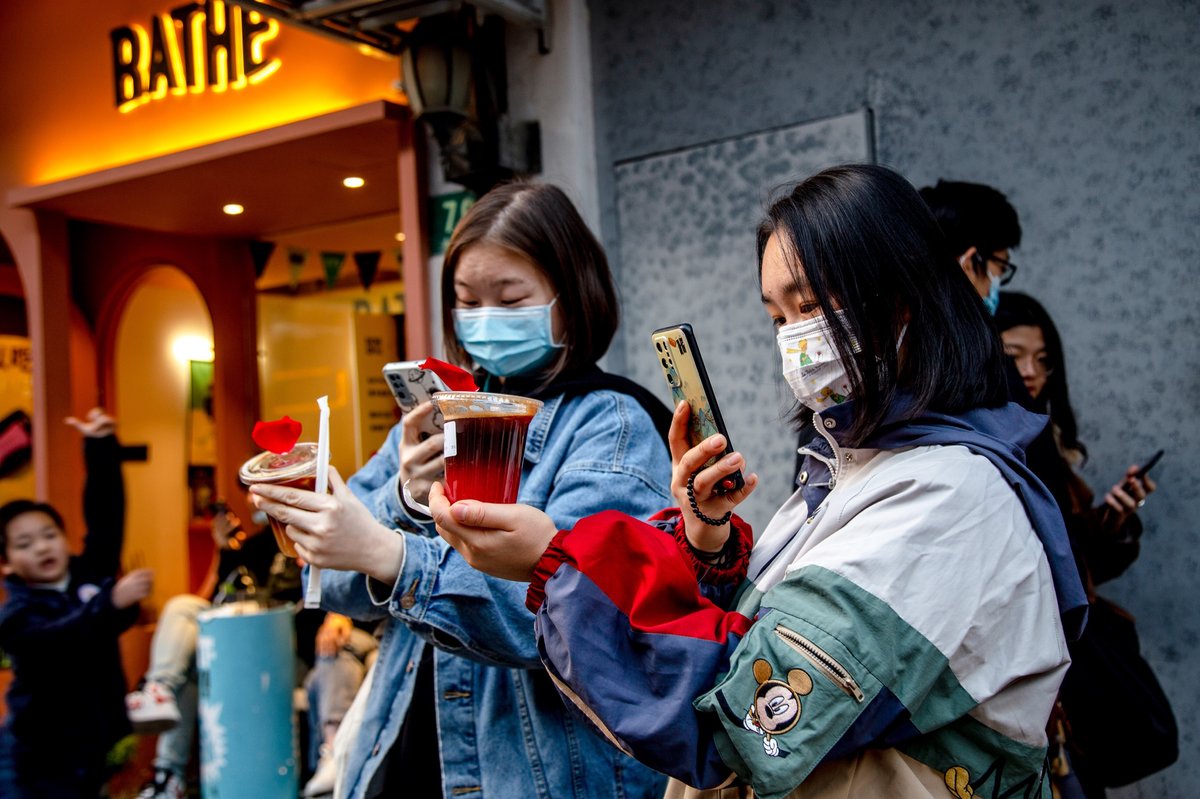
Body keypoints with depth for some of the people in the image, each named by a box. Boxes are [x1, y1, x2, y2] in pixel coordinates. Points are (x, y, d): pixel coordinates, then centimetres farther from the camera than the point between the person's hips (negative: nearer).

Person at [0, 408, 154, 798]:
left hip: (97, 750, 4)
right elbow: (62, 643, -31)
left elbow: (106, 515, -8)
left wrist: (101, 447, -16)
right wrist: (112, 603, -45)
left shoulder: (89, 574, 2)